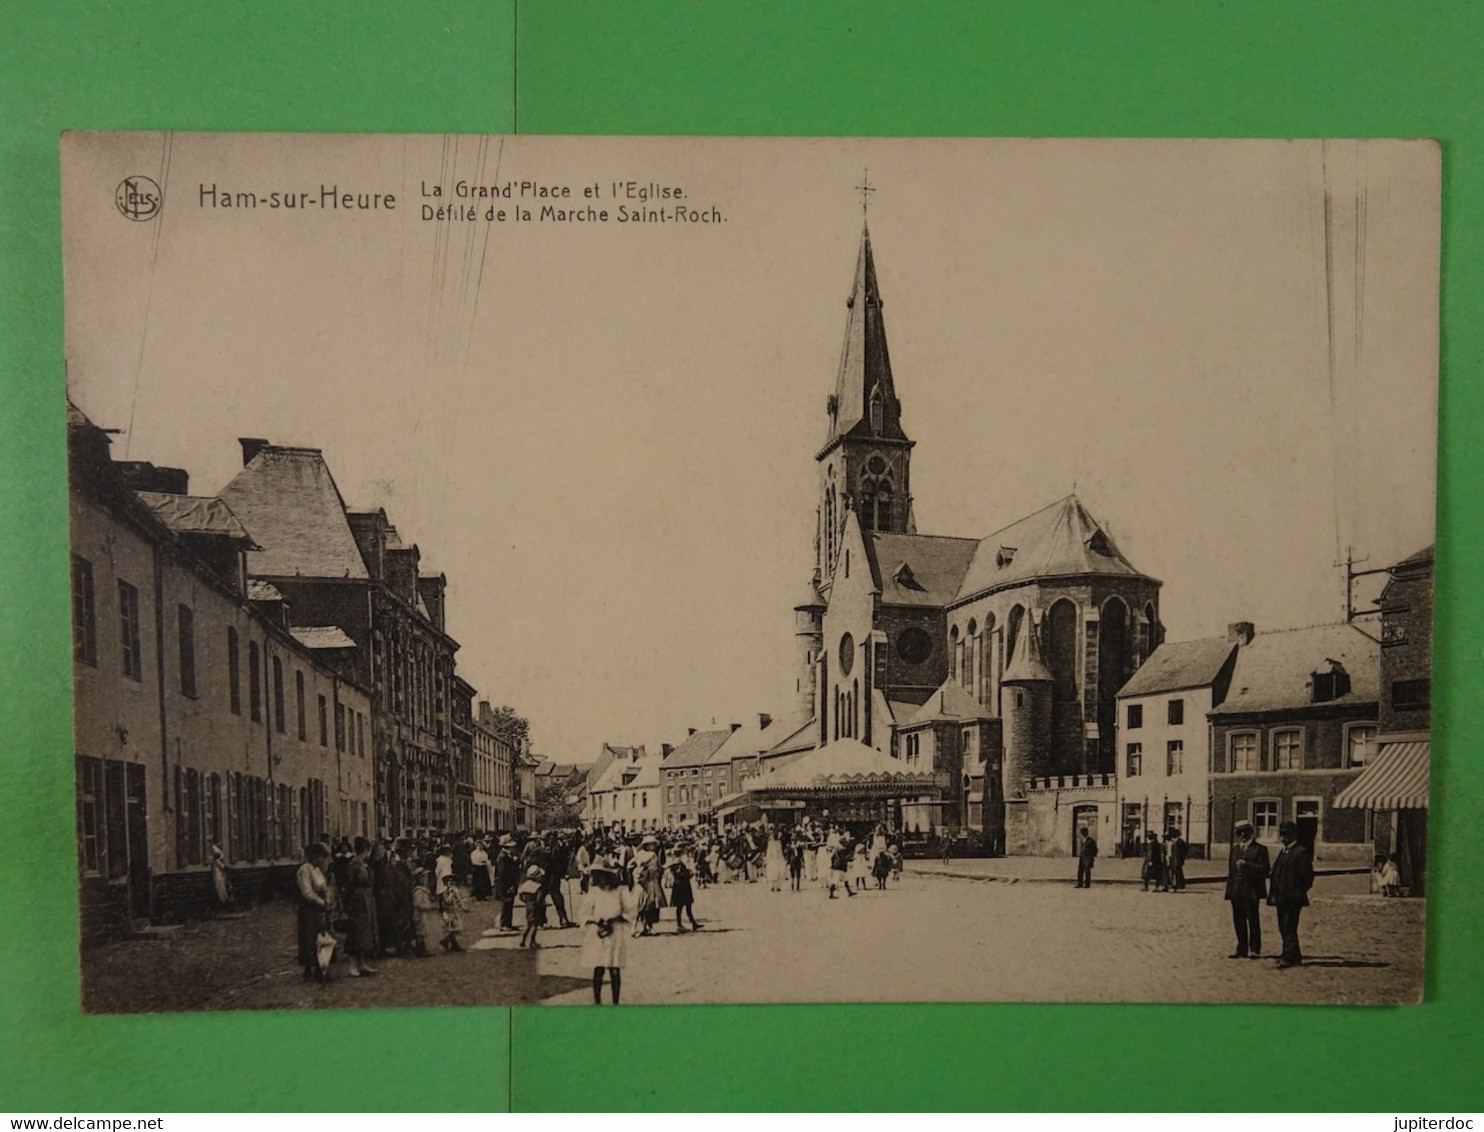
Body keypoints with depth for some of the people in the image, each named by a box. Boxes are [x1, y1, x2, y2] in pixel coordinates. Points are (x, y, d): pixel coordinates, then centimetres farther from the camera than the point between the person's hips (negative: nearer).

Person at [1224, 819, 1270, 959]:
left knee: (1253, 920, -2)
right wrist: (1229, 889, 12)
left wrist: (1247, 865, -18)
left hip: (1251, 891, -5)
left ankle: (1254, 949, 6)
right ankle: (1241, 949, 15)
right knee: (1238, 921, 8)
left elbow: (1264, 869, -8)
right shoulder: (1234, 848, 17)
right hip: (1236, 890, 5)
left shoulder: (1259, 848, -1)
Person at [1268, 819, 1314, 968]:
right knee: (1283, 927, 12)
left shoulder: (1301, 852, -9)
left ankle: (1289, 957, -8)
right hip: (1281, 898, 9)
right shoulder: (1283, 852, 19)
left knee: (1289, 927, -9)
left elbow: (1307, 876, -12)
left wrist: (1298, 894, -13)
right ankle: (1294, 955, 22)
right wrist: (1273, 894, 14)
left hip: (1292, 898, -9)